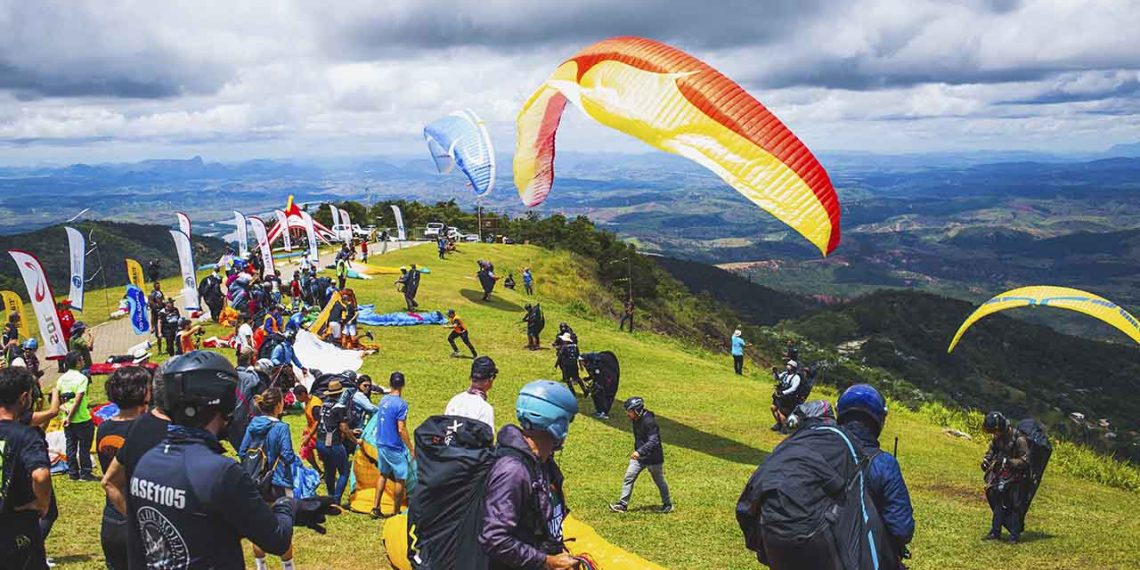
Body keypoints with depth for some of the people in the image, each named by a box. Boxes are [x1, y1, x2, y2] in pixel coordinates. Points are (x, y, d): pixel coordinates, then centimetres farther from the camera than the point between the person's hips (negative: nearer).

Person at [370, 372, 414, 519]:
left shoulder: (383, 400, 3)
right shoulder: (401, 404, -19)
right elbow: (401, 430, -21)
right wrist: (411, 448, -14)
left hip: (380, 444, 7)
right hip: (395, 447, -7)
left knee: (383, 475, 21)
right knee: (400, 479, 6)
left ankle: (375, 507, 22)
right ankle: (396, 512, 12)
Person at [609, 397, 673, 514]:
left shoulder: (649, 421, -27)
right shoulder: (636, 420, 1)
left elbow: (653, 441, -34)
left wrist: (640, 452, -43)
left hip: (653, 458, -8)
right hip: (639, 456, 8)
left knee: (659, 481, 10)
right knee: (628, 478, 1)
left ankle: (668, 505, 28)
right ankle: (623, 504, 7)